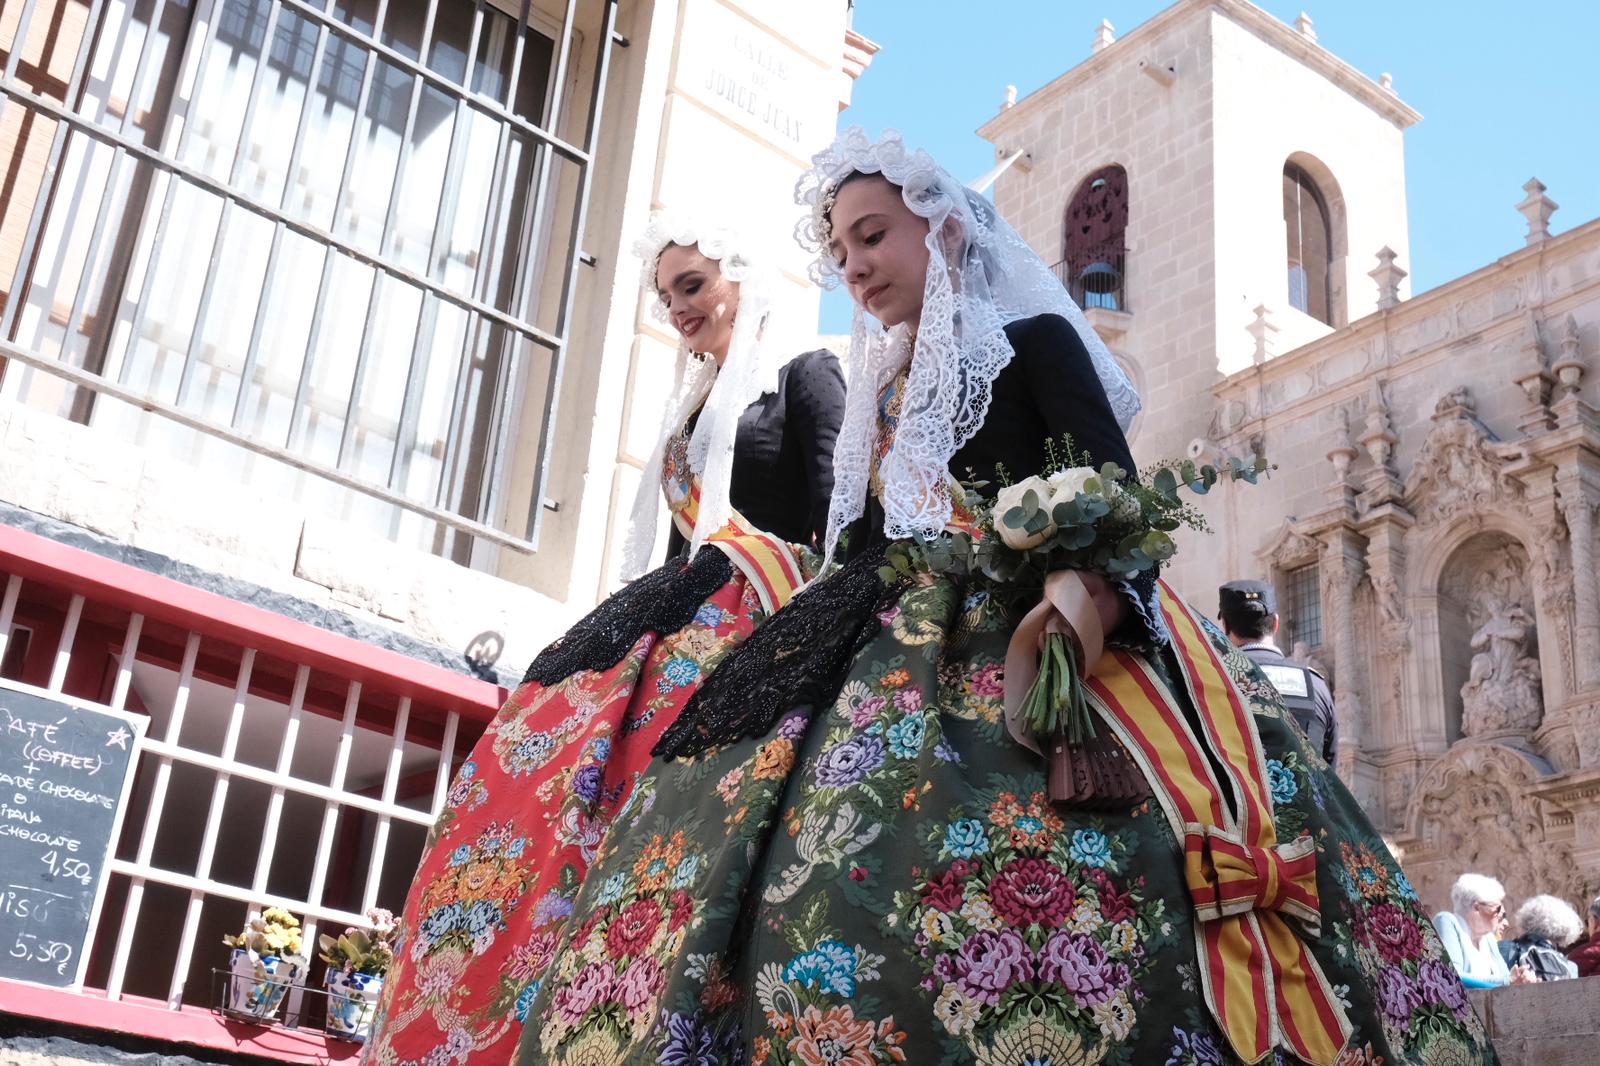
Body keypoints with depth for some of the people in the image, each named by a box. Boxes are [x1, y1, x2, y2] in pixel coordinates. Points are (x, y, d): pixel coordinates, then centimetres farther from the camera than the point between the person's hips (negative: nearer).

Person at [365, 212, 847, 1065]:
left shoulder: (804, 377, 6)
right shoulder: (691, 409, 29)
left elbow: (835, 522, -6)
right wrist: (625, 633, 16)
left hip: (743, 629, -8)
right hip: (665, 628, 8)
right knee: (521, 789, -10)